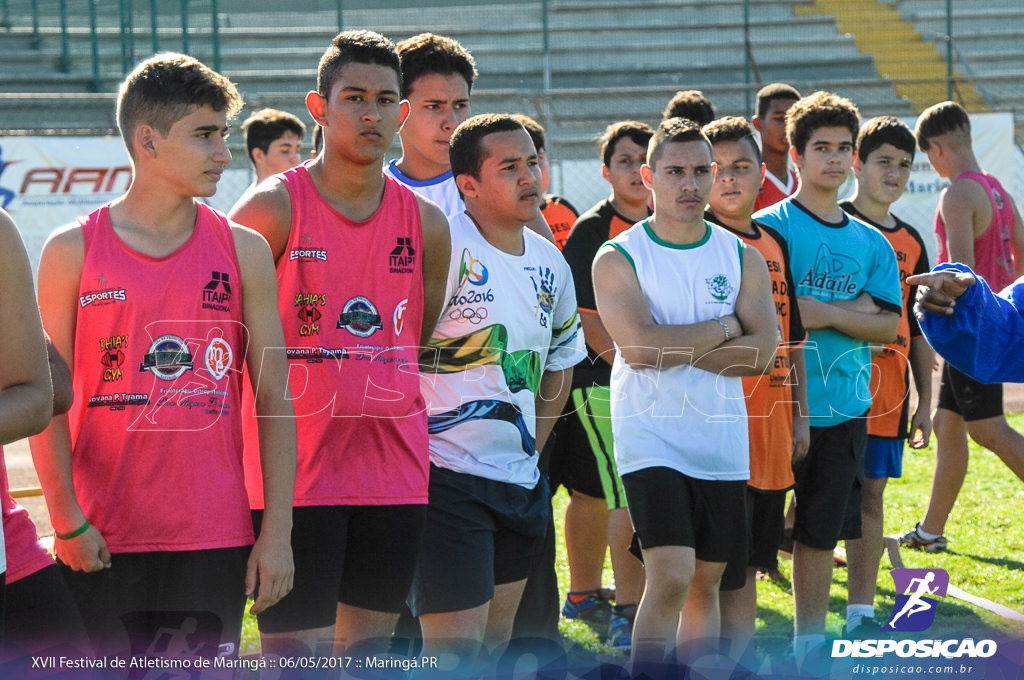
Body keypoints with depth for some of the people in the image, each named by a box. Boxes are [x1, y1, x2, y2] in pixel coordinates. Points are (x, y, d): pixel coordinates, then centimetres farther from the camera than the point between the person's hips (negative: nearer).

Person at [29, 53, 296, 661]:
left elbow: (274, 397, 6)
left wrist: (278, 530, 0)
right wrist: (68, 521, -9)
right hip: (103, 542, -1)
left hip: (216, 537, 2)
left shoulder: (244, 250, 6)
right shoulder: (73, 252, 1)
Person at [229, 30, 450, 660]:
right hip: (296, 466, -5)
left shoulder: (426, 222, 9)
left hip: (395, 464, 5)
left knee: (371, 644, 11)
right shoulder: (275, 207, -6)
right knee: (296, 649, -8)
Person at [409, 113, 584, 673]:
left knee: (495, 642, 13)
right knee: (456, 648, -12)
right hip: (447, 477, -8)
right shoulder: (443, 250, -15)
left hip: (520, 480, 8)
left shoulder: (550, 264, 10)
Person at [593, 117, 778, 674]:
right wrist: (723, 328, -7)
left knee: (706, 581, 9)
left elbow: (761, 352, -4)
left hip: (723, 441, 4)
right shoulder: (618, 259, -4)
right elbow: (640, 347, -17)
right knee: (670, 577, -16)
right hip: (651, 436, -4)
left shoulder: (742, 257, 8)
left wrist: (677, 351, -12)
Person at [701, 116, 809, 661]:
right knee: (722, 567, -6)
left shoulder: (775, 244, 13)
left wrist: (799, 413, 14)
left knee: (748, 563, 13)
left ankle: (742, 657, 20)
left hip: (771, 423, 6)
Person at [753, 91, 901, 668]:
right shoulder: (770, 228, -3)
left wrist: (823, 313, -13)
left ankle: (811, 642, 22)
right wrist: (850, 312, -10)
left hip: (845, 410, 5)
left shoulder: (871, 243, 12)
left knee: (821, 534, 12)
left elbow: (888, 326, 2)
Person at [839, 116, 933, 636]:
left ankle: (861, 613, 15)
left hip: (888, 392, 5)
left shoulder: (911, 242, 14)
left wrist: (924, 400, 15)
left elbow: (918, 328, 18)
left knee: (870, 496, 9)